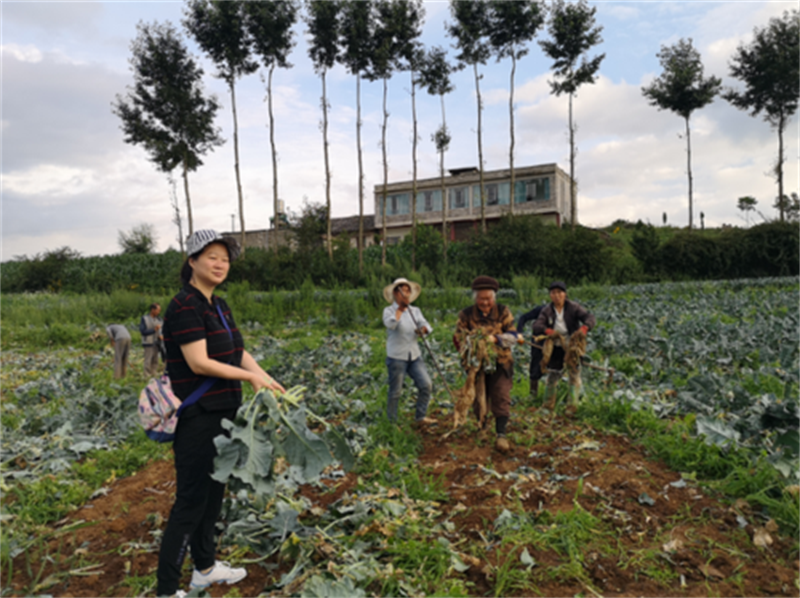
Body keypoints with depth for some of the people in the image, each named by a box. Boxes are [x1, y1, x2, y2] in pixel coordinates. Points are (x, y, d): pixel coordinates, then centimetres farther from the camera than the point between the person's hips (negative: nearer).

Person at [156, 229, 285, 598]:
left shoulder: (219, 306, 10)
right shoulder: (185, 306, -17)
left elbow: (239, 352, 10)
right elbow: (199, 363, -24)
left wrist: (267, 379, -4)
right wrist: (249, 376, -16)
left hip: (222, 413, 9)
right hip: (196, 418, -9)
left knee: (214, 492, 19)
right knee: (191, 500, -1)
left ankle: (205, 568, 37)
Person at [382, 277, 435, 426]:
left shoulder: (415, 311, 10)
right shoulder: (389, 310, -4)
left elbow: (426, 326, -3)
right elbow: (390, 323, -26)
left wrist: (423, 329, -25)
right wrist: (400, 308, -18)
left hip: (414, 356, 5)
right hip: (396, 357, -5)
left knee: (426, 385, -4)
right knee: (395, 392, 2)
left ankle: (420, 416, 11)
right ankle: (392, 422, 19)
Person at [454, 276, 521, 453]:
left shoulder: (503, 312, -3)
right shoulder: (466, 314, -3)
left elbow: (513, 335, -8)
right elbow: (458, 338, -4)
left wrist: (496, 338, -26)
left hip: (500, 363, -1)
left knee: (501, 398, -8)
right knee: (478, 398, 13)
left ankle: (501, 435, -3)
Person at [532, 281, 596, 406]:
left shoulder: (573, 307, -11)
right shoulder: (547, 310, -6)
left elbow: (590, 318, -22)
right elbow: (536, 326, -18)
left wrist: (584, 327, -45)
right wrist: (546, 330, -40)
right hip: (556, 348, 2)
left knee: (574, 375, 1)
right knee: (552, 375, 10)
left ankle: (572, 405, 11)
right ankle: (547, 405, 24)